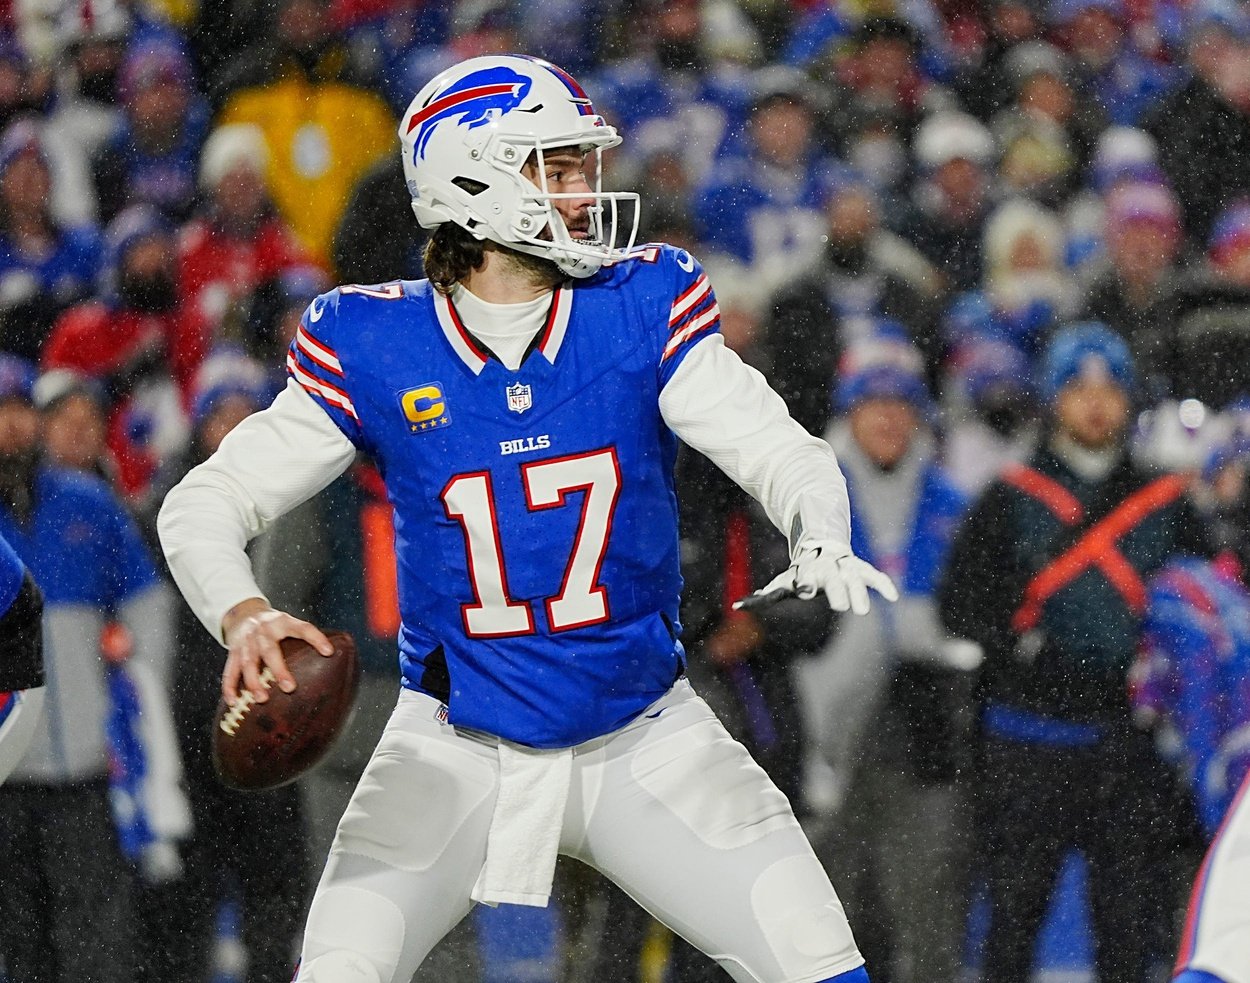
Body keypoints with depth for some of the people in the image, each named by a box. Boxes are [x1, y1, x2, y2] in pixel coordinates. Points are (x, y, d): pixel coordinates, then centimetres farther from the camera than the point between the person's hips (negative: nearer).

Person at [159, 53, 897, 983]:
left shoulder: (642, 309, -7)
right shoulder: (373, 349, -9)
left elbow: (782, 450, -14)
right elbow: (205, 503, -6)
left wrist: (821, 540, -37)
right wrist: (243, 616, -27)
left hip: (648, 741, 1)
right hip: (456, 750, -1)